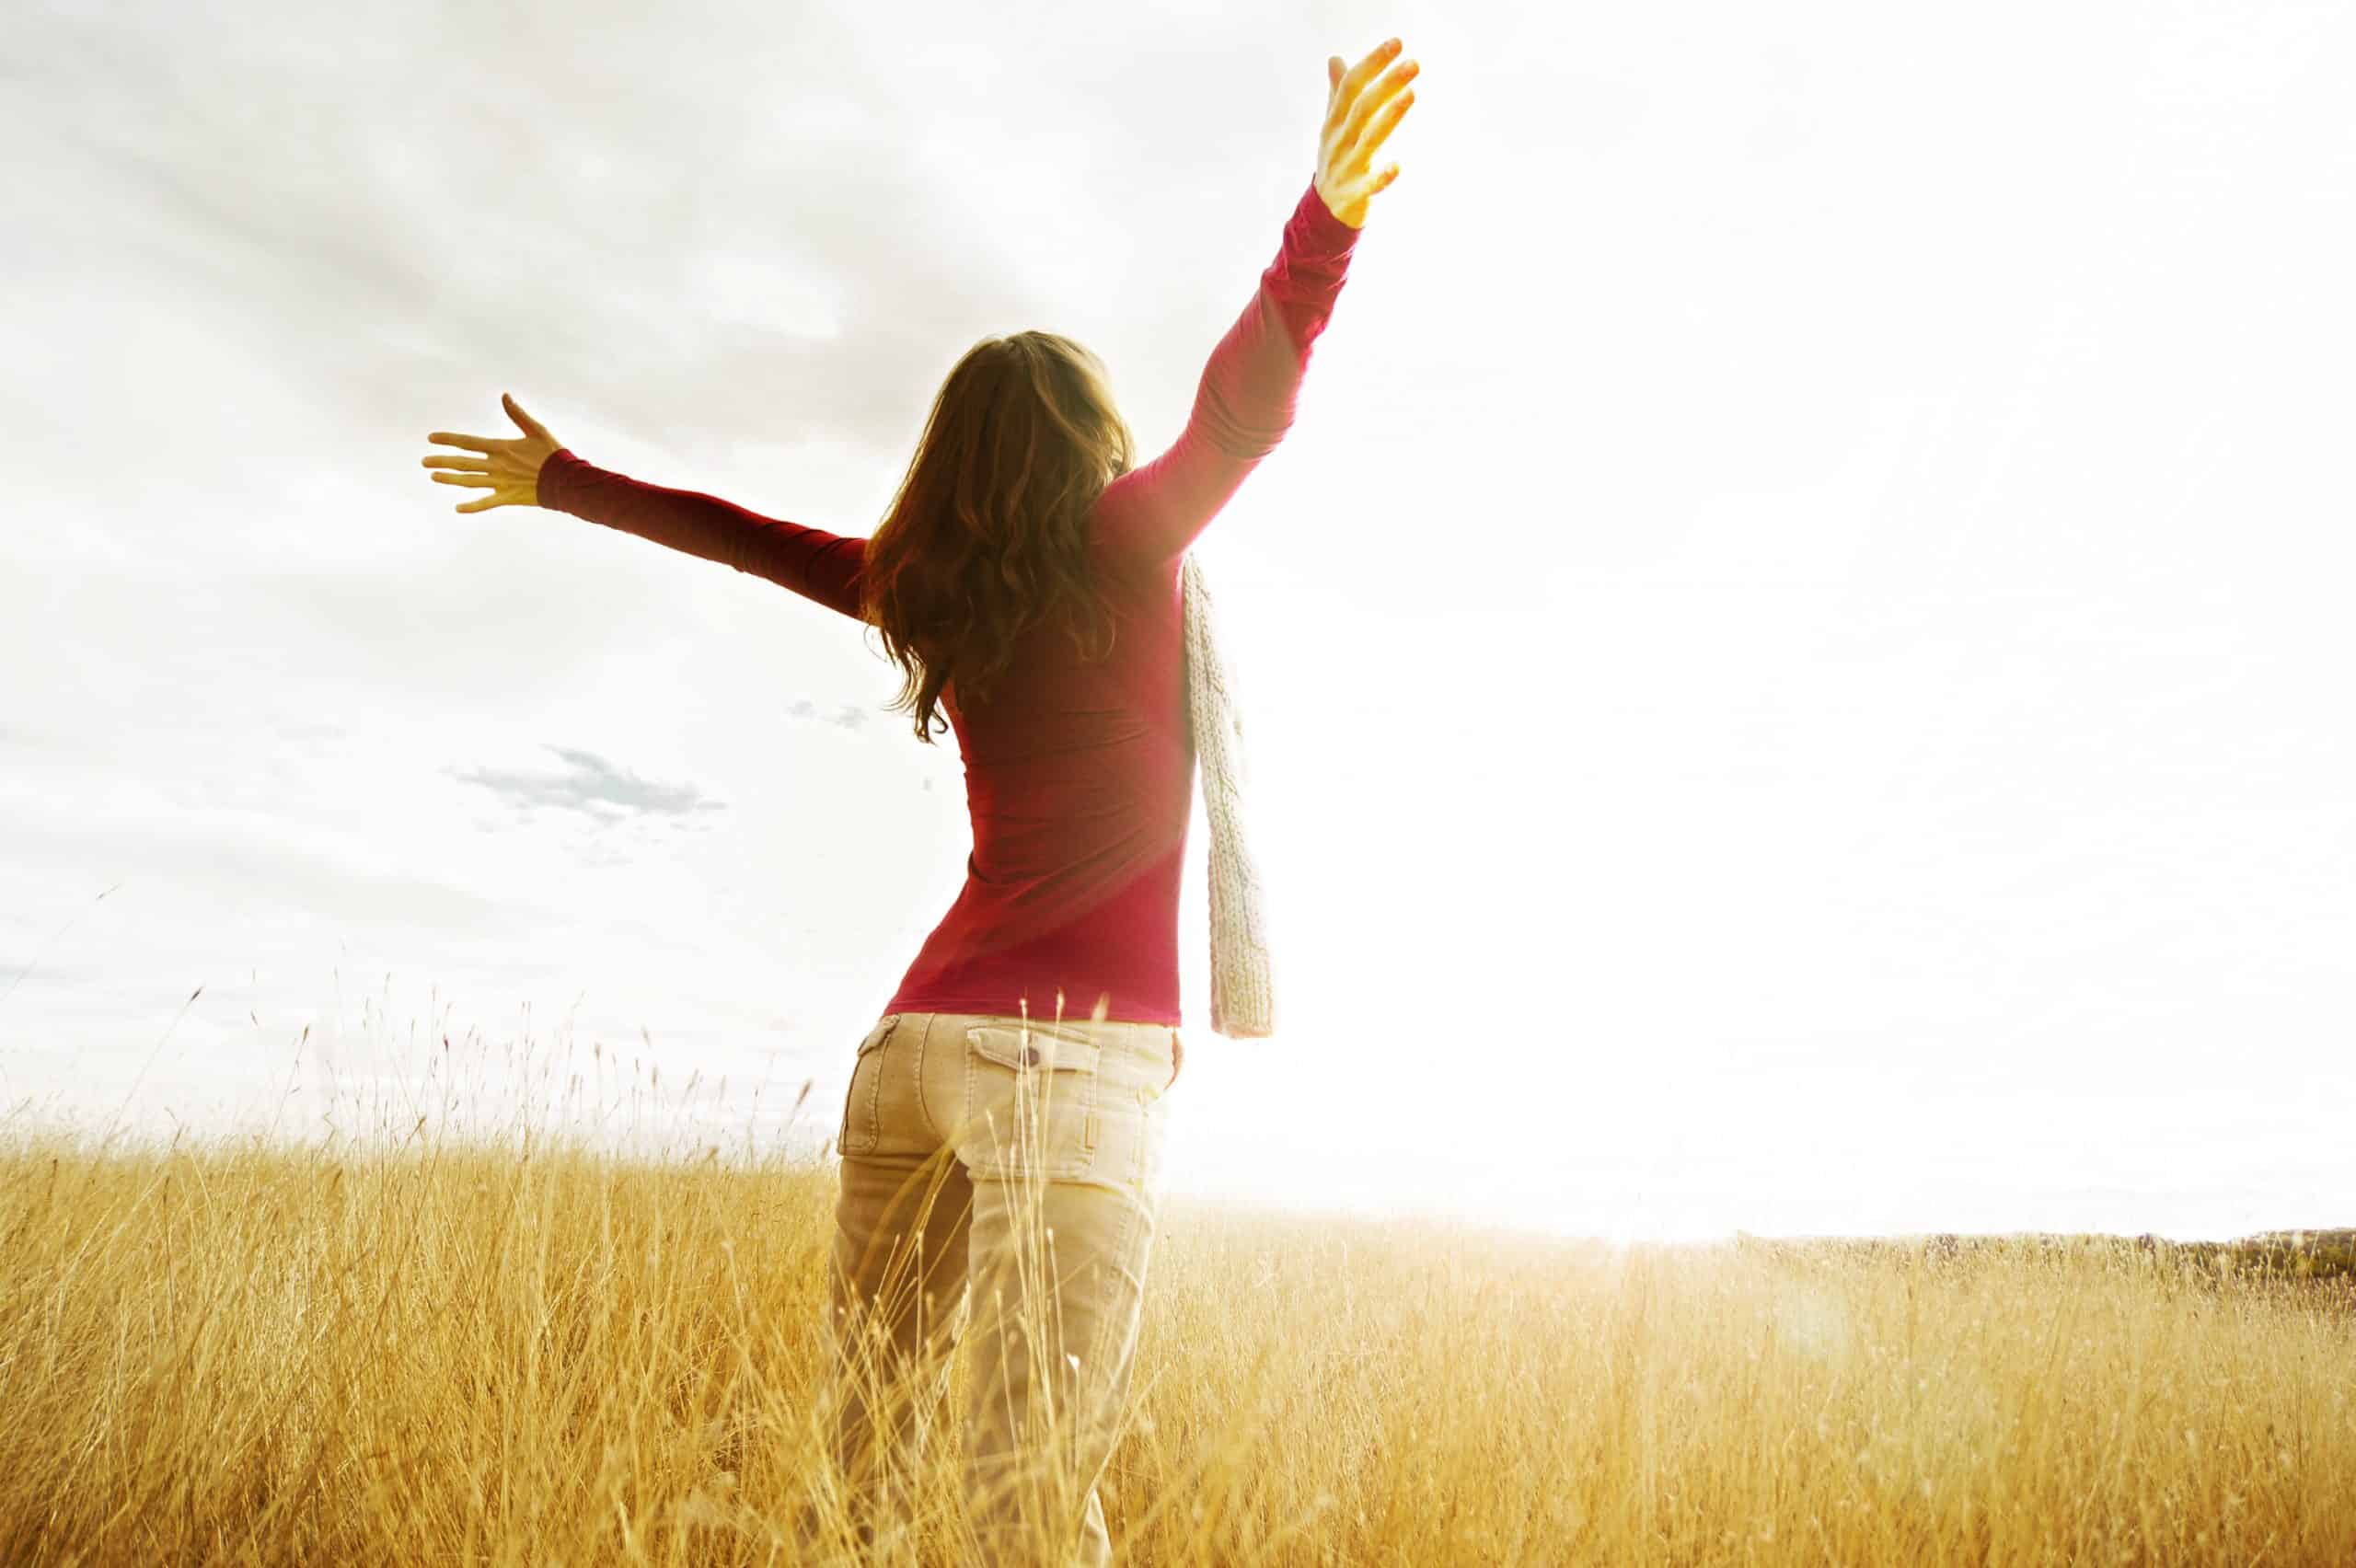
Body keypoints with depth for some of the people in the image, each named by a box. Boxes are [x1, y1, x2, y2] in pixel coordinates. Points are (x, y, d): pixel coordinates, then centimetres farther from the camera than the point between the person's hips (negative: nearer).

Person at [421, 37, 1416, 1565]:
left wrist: (567, 482, 38)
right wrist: (1323, 225, -23)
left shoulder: (923, 590, 13)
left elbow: (736, 531, 25)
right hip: (1072, 1046, -6)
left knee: (860, 1445, 13)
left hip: (913, 1038, 6)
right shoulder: (1125, 549, 0)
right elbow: (1241, 409, -15)